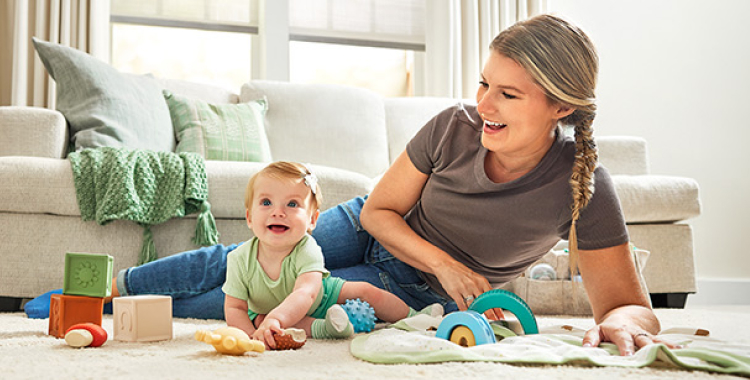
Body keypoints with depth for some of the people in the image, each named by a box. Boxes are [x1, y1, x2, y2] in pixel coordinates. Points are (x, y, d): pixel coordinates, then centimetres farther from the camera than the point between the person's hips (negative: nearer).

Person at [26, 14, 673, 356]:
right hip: (374, 232, 2)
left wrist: (622, 323, -53)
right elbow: (379, 210, -12)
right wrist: (445, 263, -25)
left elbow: (632, 306, -29)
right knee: (237, 262, 0)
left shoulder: (584, 189, -30)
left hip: (418, 289, -2)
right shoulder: (454, 128, -24)